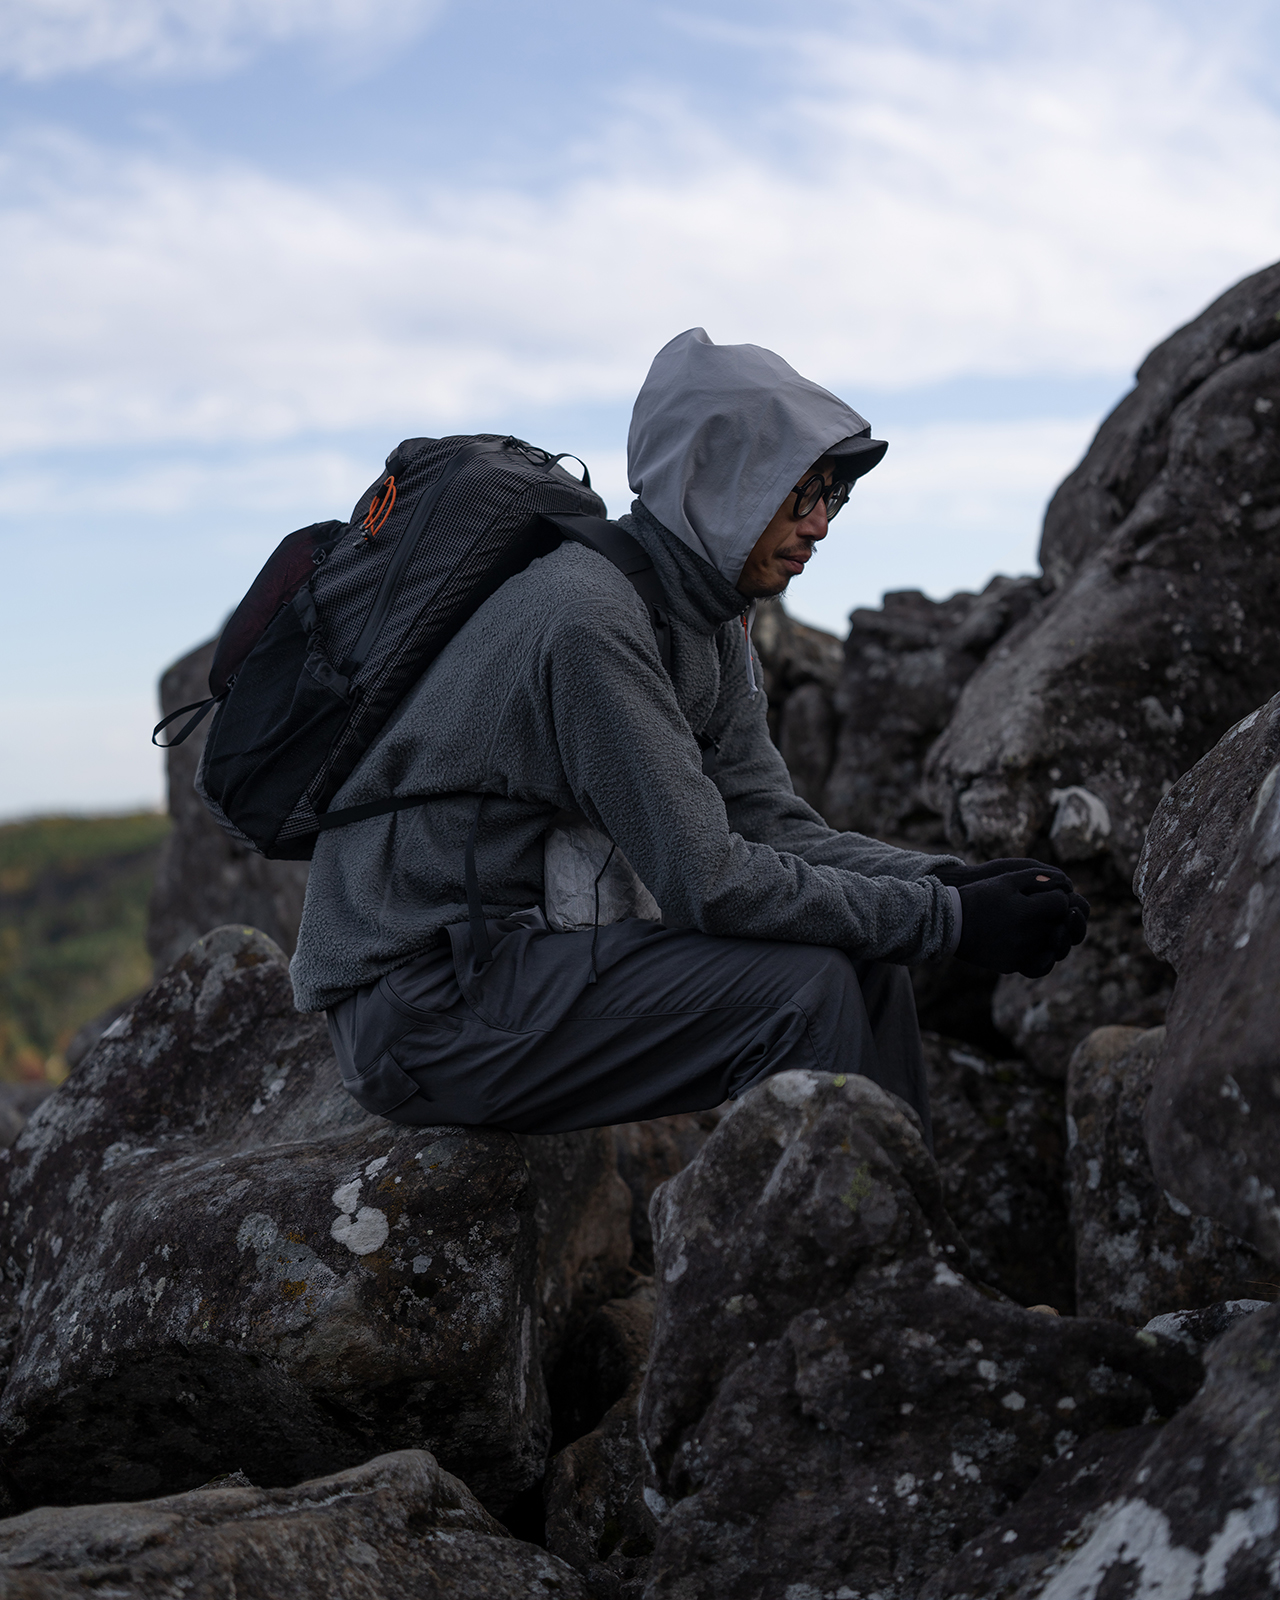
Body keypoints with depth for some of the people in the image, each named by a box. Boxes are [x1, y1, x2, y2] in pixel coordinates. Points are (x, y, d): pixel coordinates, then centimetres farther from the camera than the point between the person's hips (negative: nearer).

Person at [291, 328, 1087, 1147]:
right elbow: (708, 881, -26)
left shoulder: (713, 624, 7)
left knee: (865, 958, 1)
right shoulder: (587, 618, -24)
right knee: (802, 985, -20)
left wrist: (951, 880, -11)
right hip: (426, 1005, -9)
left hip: (526, 949, 9)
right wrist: (948, 919, -22)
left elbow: (774, 824, 4)